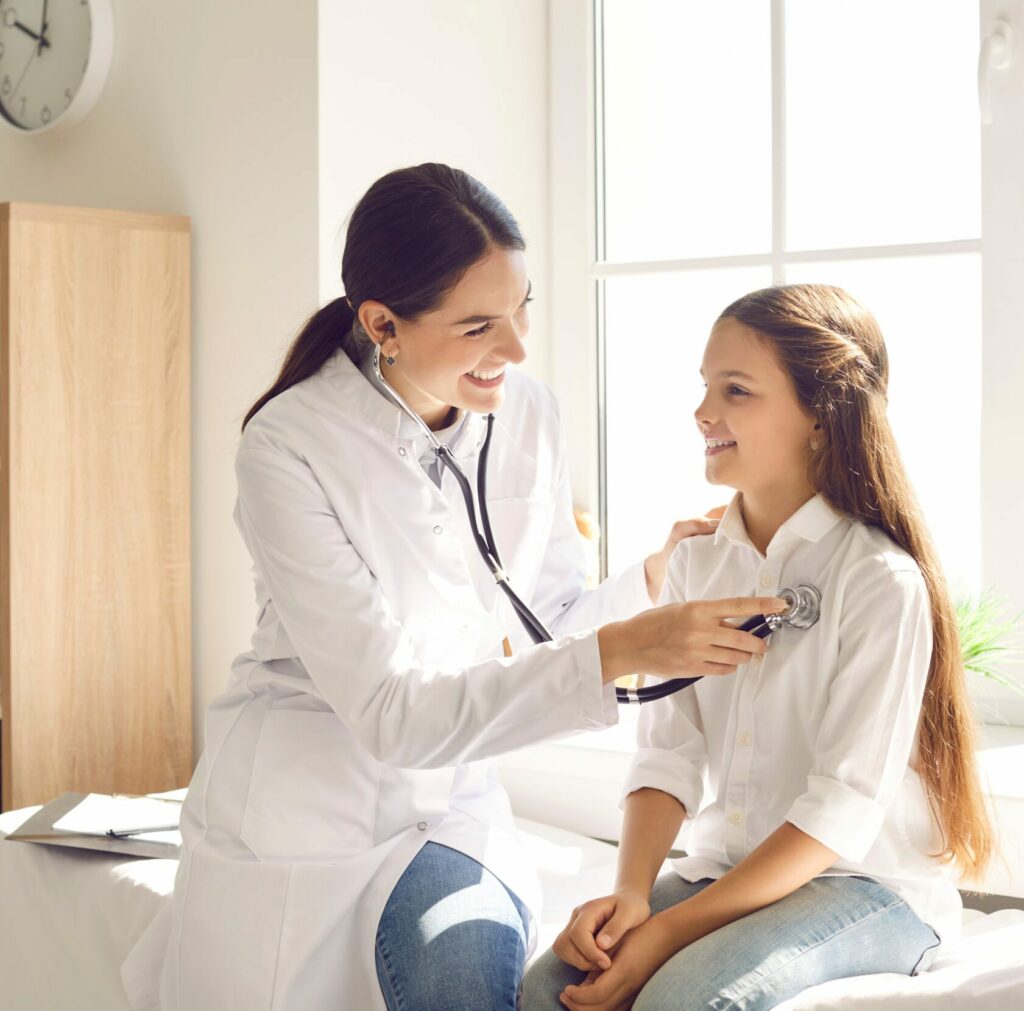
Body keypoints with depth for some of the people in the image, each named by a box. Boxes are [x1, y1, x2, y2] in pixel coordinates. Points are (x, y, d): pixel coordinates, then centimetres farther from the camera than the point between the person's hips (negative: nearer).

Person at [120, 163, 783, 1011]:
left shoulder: (528, 414, -4)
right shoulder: (290, 446, -19)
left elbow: (544, 630, 4)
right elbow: (391, 710, -23)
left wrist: (652, 582, -15)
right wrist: (619, 652, -31)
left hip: (453, 802, 2)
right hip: (306, 808, -2)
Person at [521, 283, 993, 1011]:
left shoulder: (882, 581, -14)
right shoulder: (698, 563, 5)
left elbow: (841, 810, -18)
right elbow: (670, 753, 1)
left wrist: (670, 931, -21)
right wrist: (631, 892, -16)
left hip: (869, 884, -5)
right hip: (728, 869, 5)